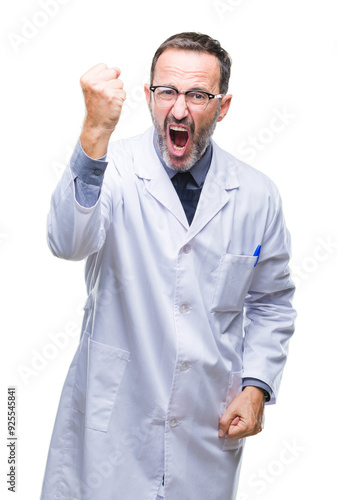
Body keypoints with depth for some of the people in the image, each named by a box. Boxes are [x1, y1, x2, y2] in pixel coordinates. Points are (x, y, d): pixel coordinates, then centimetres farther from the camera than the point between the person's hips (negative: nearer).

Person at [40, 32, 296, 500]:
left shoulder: (257, 195, 0)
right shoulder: (113, 169, -8)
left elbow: (272, 302, 11)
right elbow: (69, 242, -29)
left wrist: (256, 386, -1)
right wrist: (95, 133, -41)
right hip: (113, 419, -2)